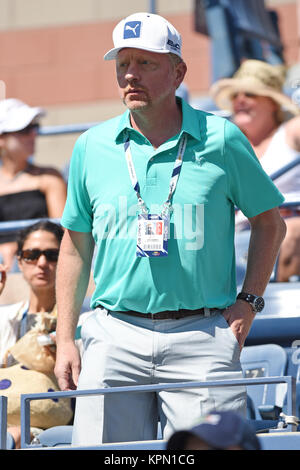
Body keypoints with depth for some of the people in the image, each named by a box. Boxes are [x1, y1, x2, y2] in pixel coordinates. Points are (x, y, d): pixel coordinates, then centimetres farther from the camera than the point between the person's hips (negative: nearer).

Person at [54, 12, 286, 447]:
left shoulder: (221, 139, 3)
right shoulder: (91, 147, 9)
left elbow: (270, 221, 13)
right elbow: (76, 246, 16)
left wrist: (248, 301, 2)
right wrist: (65, 340, 10)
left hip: (202, 336, -2)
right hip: (116, 335, 2)